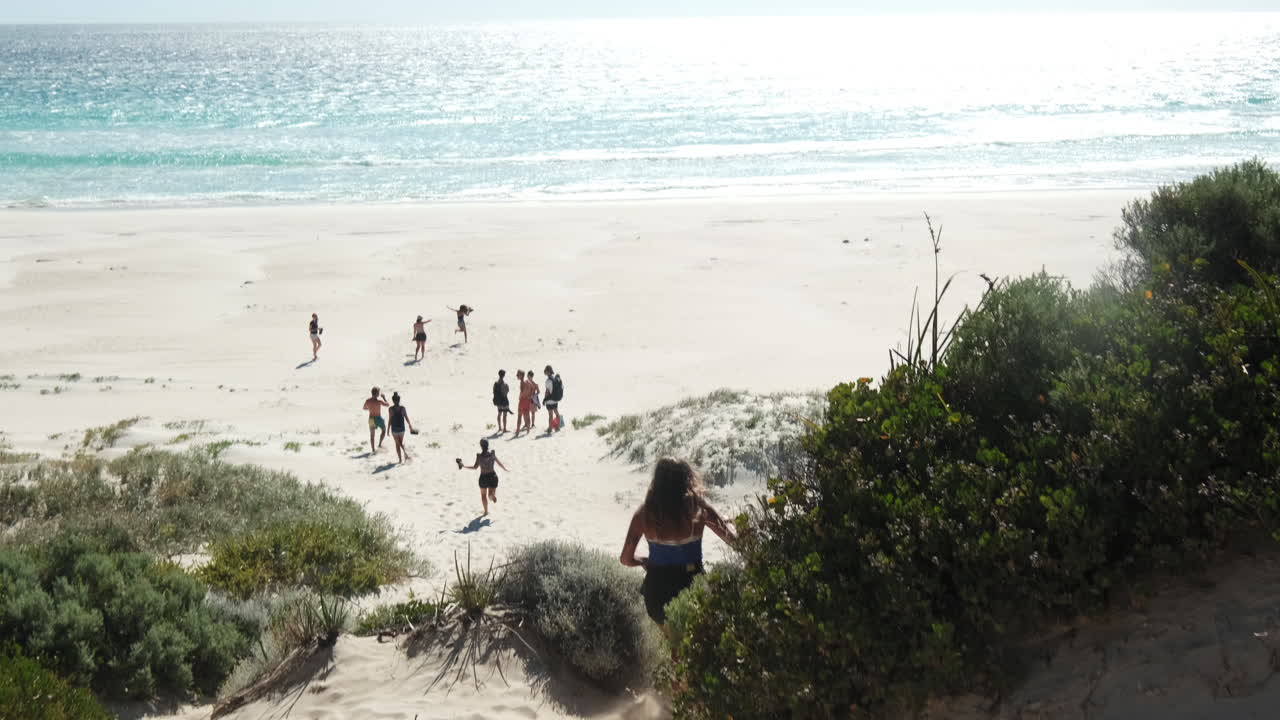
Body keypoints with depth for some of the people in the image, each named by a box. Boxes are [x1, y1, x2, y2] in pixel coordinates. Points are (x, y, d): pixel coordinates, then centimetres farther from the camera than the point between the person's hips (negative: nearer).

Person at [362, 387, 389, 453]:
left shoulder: (368, 401, -8)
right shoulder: (379, 401, -21)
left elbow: (364, 408, 11)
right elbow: (387, 404, -4)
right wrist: (384, 398, 9)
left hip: (371, 419, 4)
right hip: (378, 418, -4)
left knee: (372, 434, 14)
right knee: (384, 430, 23)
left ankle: (373, 449, 17)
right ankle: (379, 444, 15)